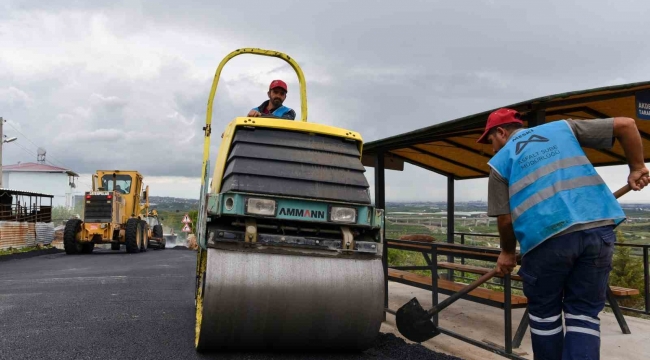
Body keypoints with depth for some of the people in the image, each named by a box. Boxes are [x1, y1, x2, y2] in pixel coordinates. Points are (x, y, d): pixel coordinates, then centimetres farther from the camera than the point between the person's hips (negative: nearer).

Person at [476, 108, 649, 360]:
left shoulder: (501, 161, 12)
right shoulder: (563, 128, 21)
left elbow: (505, 218, 8)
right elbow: (625, 124, 16)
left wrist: (507, 252, 25)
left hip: (547, 236, -3)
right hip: (599, 228, 3)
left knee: (544, 312, 17)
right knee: (583, 314, 11)